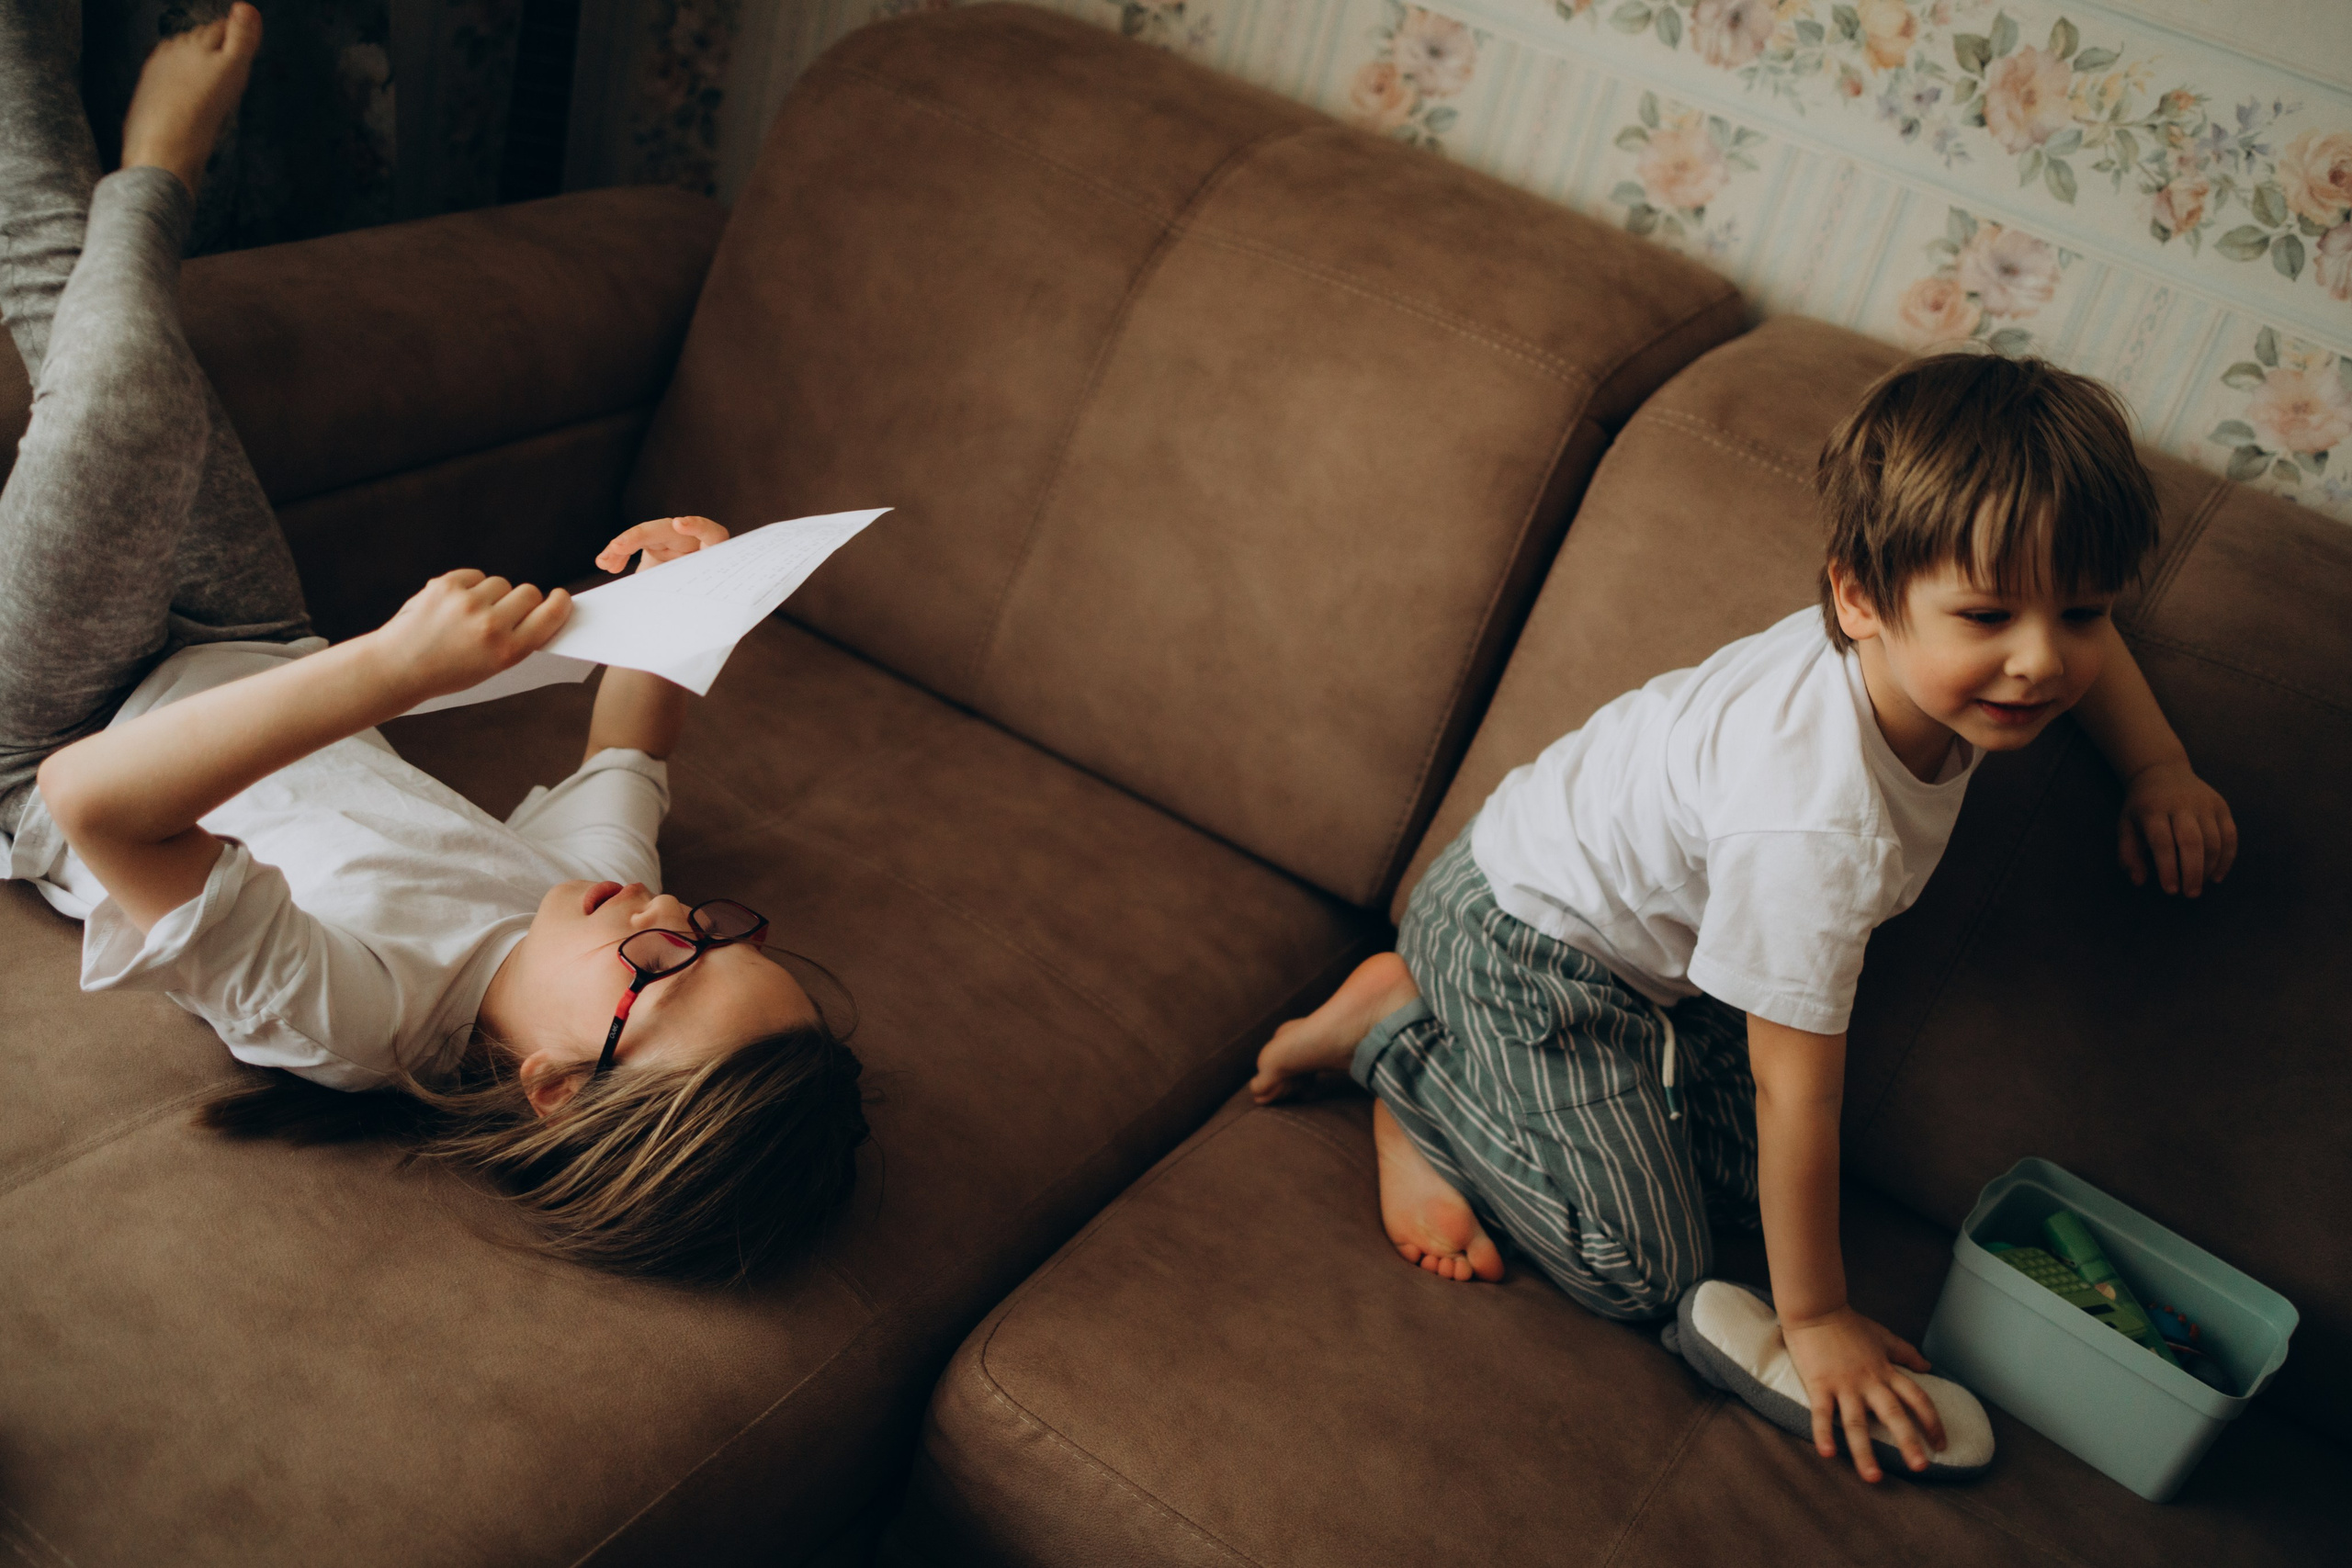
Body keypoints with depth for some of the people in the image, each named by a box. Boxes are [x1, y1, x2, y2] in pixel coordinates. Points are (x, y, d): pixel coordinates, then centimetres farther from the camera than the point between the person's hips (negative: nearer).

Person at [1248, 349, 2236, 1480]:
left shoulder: (1928, 647, -16)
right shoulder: (1819, 819, -40)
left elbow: (2070, 626, 12)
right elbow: (1795, 1088, -30)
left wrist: (2159, 766, -1)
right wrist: (1814, 1317, -18)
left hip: (1646, 913, 9)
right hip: (1524, 946, -9)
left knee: (1749, 1176, 6)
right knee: (1642, 1265, -7)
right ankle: (1403, 1040, 6)